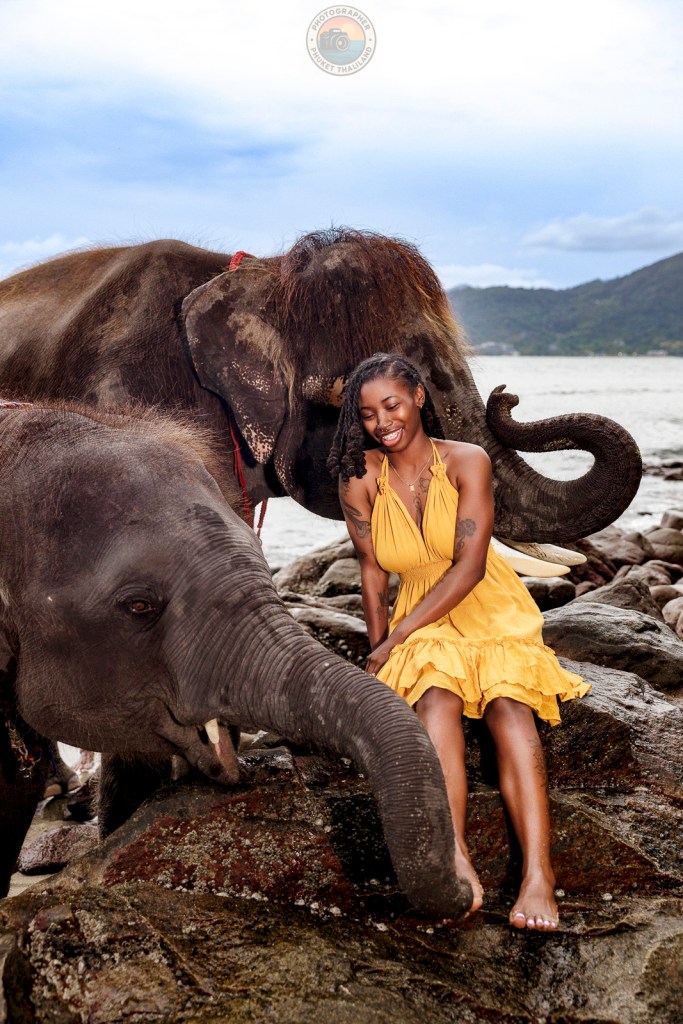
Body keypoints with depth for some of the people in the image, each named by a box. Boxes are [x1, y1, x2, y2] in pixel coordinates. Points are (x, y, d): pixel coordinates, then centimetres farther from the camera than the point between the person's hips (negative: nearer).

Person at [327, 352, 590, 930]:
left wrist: (394, 641, -17)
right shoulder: (361, 477, -3)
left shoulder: (467, 462, -10)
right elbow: (373, 570, 4)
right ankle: (457, 865, -44)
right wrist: (378, 653, 1)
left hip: (492, 612, -1)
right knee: (435, 698, -31)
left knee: (508, 705, -29)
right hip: (422, 626, 1)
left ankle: (538, 872, -42)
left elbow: (469, 567, -15)